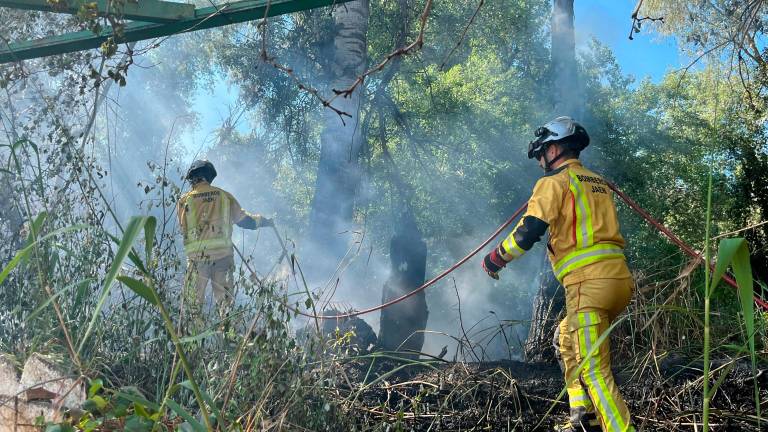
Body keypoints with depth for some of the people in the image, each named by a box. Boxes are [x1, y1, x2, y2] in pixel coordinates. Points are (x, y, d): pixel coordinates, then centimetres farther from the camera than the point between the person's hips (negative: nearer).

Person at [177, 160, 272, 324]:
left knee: (193, 301, 9)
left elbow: (183, 228, 10)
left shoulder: (184, 200, 3)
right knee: (224, 299, 10)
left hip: (197, 256, -1)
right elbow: (243, 219, 12)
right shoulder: (224, 196, 6)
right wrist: (263, 221, 29)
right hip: (223, 253, 1)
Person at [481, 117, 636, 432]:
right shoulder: (598, 183, 22)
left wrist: (496, 258, 5)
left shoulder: (554, 182, -2)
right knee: (566, 339, 25)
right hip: (620, 279, 9)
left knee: (594, 370, -9)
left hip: (589, 283, -8)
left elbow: (528, 232, -10)